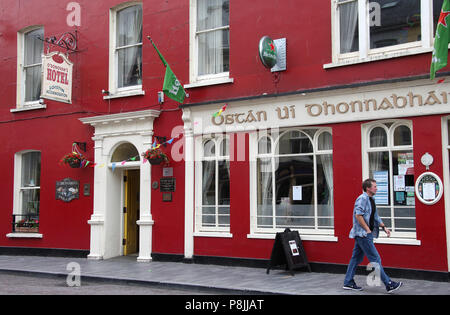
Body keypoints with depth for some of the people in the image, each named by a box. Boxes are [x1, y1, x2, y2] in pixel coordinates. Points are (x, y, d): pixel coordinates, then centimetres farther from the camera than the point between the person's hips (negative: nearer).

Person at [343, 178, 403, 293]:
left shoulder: (371, 200, 17)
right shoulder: (362, 198, -14)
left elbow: (375, 217, 24)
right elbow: (358, 215, -23)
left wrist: (384, 227, 12)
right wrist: (367, 229, -19)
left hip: (364, 234, 10)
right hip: (363, 234, -10)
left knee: (356, 258, 12)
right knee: (375, 259, -6)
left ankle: (348, 283, 18)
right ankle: (389, 284, -2)